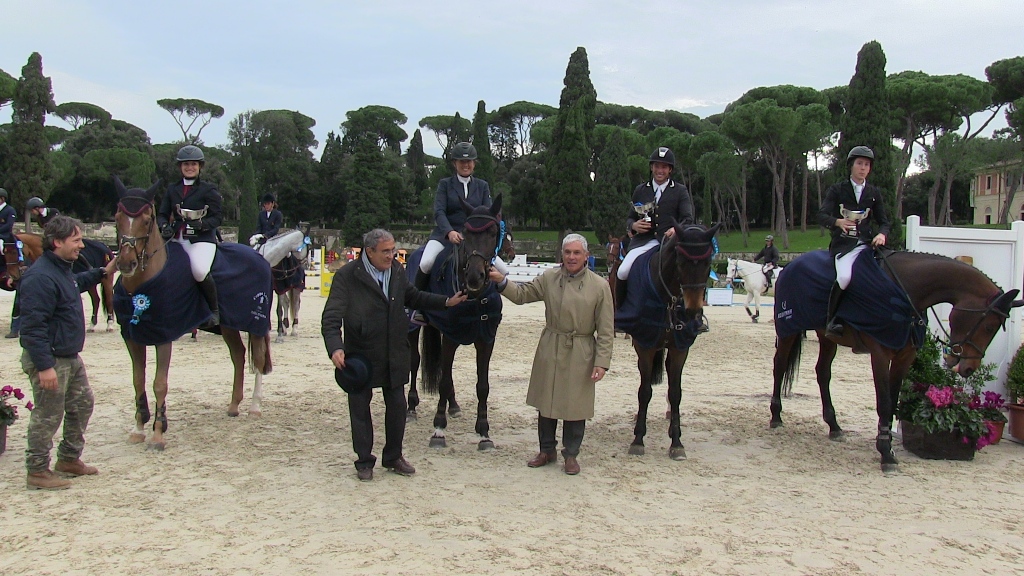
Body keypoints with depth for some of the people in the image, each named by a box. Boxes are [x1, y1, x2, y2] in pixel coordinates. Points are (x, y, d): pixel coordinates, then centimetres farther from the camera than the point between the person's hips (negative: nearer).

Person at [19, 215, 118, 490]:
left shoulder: (62, 270, 10)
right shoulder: (41, 277, -24)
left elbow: (76, 283, 37)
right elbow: (33, 327, -27)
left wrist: (103, 273, 27)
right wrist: (44, 366, -29)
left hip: (71, 358, 11)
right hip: (50, 361, -11)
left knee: (82, 404, 19)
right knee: (47, 416, -1)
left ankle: (69, 459, 33)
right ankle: (37, 471, 11)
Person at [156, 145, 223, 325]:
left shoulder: (209, 190, 3)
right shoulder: (172, 189, 16)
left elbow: (216, 218, -1)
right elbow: (162, 214, 14)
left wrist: (200, 224, -21)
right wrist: (165, 226, -9)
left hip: (201, 239, -6)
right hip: (176, 239, 6)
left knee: (200, 271, -32)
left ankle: (215, 310, -10)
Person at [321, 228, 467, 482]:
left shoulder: (397, 270, 1)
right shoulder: (347, 276, -15)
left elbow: (413, 297, 18)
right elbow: (331, 317, -19)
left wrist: (447, 302, 10)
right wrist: (335, 348, -34)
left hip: (394, 355, 4)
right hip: (360, 356, -4)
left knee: (397, 405, 12)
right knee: (360, 408, 8)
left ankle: (394, 456, 30)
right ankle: (364, 461, 23)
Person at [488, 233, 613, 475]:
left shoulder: (600, 286, -7)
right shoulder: (549, 278, 2)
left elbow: (606, 330, -7)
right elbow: (521, 294, 8)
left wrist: (602, 362, -12)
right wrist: (501, 281, -9)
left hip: (580, 355, -3)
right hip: (549, 350, 3)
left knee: (575, 406, 6)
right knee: (545, 403, 13)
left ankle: (571, 454, 24)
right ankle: (547, 450, 30)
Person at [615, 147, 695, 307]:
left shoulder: (680, 191, 12)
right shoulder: (640, 190, 20)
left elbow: (688, 219, 2)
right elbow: (630, 218, 23)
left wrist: (677, 230, -22)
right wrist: (633, 225, -4)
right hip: (643, 242, 2)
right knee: (622, 273, -22)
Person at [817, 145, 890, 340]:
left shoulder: (874, 192, 16)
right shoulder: (837, 189, 6)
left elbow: (884, 221, 13)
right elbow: (821, 215, -4)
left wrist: (882, 234, -11)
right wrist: (838, 222, -25)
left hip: (867, 243, 4)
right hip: (843, 244, -4)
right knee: (845, 276, -31)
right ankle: (833, 321, -19)